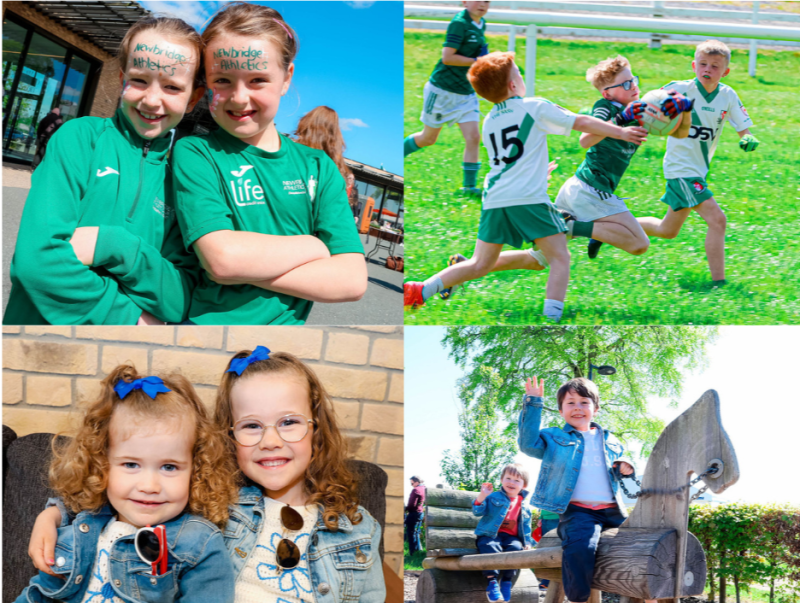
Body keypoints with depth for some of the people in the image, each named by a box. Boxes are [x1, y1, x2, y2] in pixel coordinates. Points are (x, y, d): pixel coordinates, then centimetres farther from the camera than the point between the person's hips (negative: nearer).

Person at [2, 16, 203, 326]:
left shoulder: (181, 177, 6)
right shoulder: (80, 137, -1)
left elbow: (182, 300, -2)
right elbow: (38, 257, -12)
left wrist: (111, 246, -15)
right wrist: (129, 317, -10)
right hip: (42, 324, -2)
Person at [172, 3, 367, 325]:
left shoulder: (318, 167, 9)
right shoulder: (195, 153, 1)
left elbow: (353, 280, -2)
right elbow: (223, 258, -14)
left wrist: (246, 266, -10)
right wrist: (315, 246, -3)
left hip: (288, 323, 2)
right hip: (211, 322, -1)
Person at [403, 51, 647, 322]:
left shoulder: (489, 121, 20)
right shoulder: (535, 107, 2)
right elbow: (582, 122, 2)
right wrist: (621, 132, 9)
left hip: (494, 199, 6)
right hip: (529, 198, -6)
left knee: (480, 264, 15)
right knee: (559, 259, 1)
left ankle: (419, 291, 6)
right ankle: (552, 316, -14)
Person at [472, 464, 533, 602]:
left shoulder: (524, 507, 17)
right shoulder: (493, 497, 7)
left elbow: (526, 528, 20)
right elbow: (477, 512, -3)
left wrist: (527, 542, 3)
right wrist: (482, 497, -20)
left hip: (511, 537, 2)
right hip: (489, 535, -2)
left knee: (515, 547, -32)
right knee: (491, 546, -37)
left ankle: (506, 581, -22)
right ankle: (492, 581, -32)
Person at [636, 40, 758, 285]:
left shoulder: (728, 96, 0)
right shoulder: (680, 89, -11)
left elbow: (744, 130, 3)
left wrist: (748, 140, -20)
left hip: (699, 171, 7)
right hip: (681, 169, -7)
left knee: (667, 231, 18)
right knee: (717, 219, -19)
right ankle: (718, 283, -13)